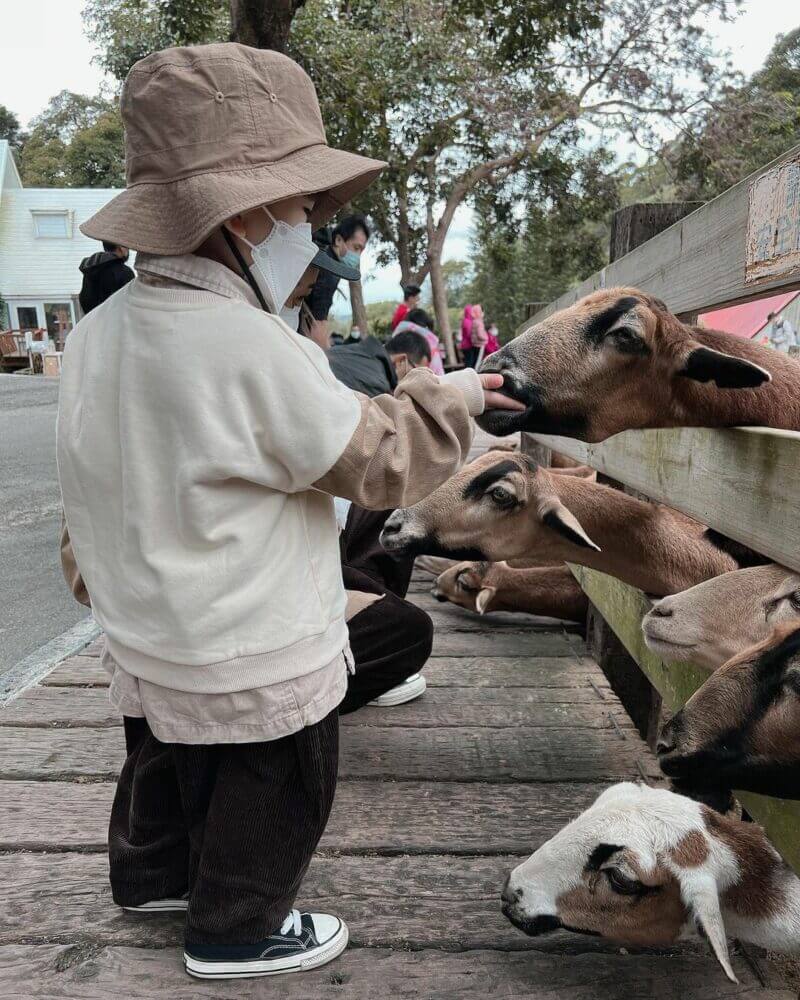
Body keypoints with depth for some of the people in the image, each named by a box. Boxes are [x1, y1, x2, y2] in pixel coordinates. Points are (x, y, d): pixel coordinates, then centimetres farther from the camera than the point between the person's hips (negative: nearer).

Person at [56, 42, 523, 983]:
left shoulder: (96, 334, -2)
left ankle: (151, 874, 54)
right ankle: (236, 930, 38)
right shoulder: (256, 350, -29)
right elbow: (379, 458, -19)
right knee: (268, 801, 17)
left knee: (165, 771, 30)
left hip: (144, 637, 9)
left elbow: (87, 493, 9)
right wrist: (450, 396, -3)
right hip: (253, 658, -8)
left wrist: (103, 587, 22)